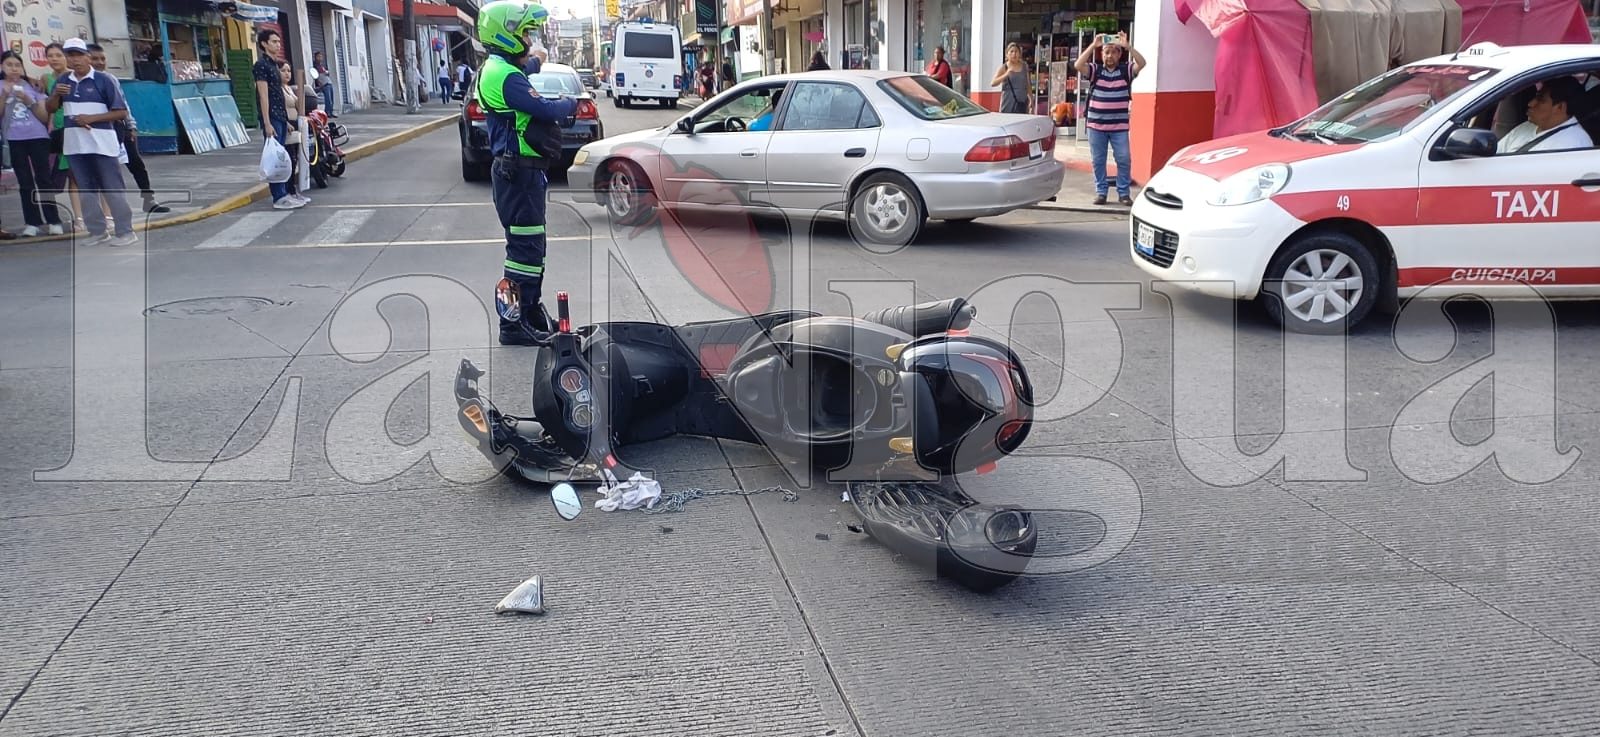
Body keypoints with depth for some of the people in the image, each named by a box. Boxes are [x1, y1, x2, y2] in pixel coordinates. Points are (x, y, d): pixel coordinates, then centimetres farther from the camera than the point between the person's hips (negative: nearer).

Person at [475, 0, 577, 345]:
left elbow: (531, 109, 18)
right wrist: (570, 104, -4)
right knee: (525, 246, -7)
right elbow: (544, 110, -22)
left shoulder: (499, 71, 17)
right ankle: (514, 323, -3)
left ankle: (530, 312, 27)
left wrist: (556, 105, 1)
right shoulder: (506, 76, -18)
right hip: (519, 172, -11)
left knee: (529, 245, 17)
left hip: (517, 170, 11)